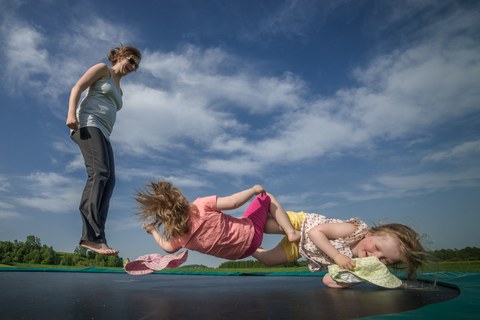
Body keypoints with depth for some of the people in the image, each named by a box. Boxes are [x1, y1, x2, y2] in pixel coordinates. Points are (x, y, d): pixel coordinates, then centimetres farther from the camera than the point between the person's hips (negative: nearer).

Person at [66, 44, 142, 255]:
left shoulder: (119, 90, 31)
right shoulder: (103, 69, 11)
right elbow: (77, 87, -1)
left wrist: (103, 136, 16)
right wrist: (71, 113, -18)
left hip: (103, 133, 8)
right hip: (88, 124, -8)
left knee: (108, 179, -10)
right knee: (99, 172, -26)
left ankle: (92, 235, -15)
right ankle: (92, 235, -33)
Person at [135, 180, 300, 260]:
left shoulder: (180, 237, -13)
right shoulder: (200, 206, -32)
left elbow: (168, 247, 6)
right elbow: (233, 202, -33)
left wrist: (153, 231, 17)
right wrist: (253, 189, -16)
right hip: (250, 233, -6)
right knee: (266, 197, 13)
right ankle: (291, 232, 8)